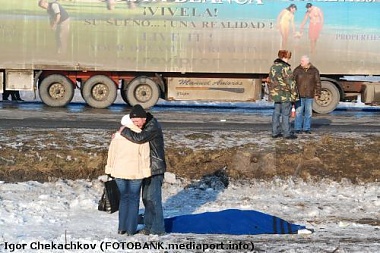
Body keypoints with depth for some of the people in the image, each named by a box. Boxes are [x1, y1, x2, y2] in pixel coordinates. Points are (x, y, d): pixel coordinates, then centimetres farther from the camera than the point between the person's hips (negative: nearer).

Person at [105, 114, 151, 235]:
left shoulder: (117, 136, -3)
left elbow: (112, 153, 2)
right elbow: (144, 155, -10)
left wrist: (109, 168, 12)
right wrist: (146, 171, -5)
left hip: (119, 171, 2)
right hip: (135, 172, -2)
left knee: (124, 197, 17)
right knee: (133, 199, 10)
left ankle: (122, 227, 14)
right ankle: (131, 229, 9)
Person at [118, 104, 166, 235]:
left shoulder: (153, 127, -21)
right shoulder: (142, 126, 8)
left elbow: (139, 138, -35)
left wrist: (124, 131, -20)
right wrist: (119, 134, 1)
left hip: (155, 169, -9)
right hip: (147, 168, 9)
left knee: (153, 198, -7)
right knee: (146, 198, 14)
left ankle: (158, 229, -1)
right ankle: (149, 226, 23)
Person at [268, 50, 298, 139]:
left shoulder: (273, 67, 12)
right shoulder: (285, 68, -15)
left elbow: (270, 81, 18)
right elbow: (290, 82, -15)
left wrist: (271, 92, 25)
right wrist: (294, 94, -8)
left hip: (275, 94, 8)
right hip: (285, 95, -8)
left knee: (276, 113, 12)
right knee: (285, 114, -3)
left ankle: (275, 132, 15)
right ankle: (287, 133, 0)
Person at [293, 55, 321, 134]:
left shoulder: (314, 71, 3)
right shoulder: (297, 70, 1)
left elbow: (318, 83, 4)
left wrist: (317, 94, -1)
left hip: (309, 95, 1)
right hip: (299, 95, -1)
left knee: (308, 112, 5)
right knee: (298, 112, -1)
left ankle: (306, 128, 13)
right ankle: (298, 128, 5)